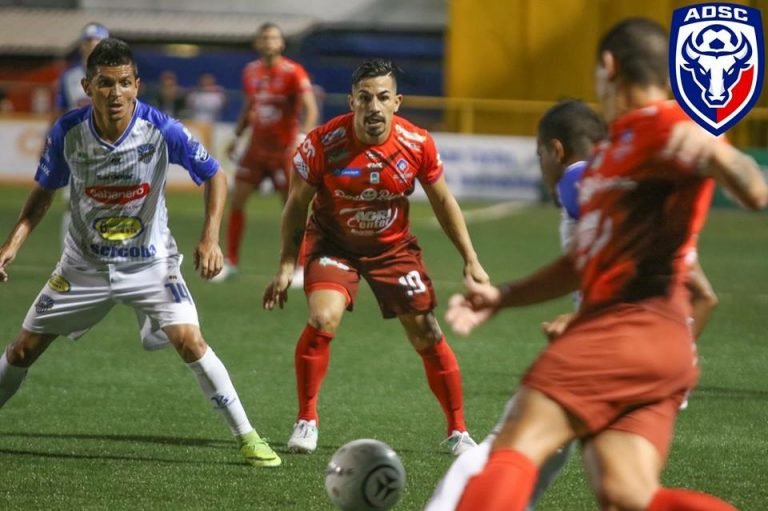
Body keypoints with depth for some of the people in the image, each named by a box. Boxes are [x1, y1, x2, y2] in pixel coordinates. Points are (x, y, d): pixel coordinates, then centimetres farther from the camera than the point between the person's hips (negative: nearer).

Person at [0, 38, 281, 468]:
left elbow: (215, 176, -7)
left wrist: (211, 238, -17)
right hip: (85, 263, 2)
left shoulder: (162, 130, -21)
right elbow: (44, 192, 2)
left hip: (150, 262, -2)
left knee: (189, 340, -21)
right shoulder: (68, 132, -15)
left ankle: (248, 437, -10)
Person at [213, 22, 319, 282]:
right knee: (236, 200, 1)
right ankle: (231, 262, 11)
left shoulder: (293, 72, -12)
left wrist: (302, 137, -31)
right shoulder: (251, 71, 5)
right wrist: (237, 136, 15)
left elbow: (311, 108, -18)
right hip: (257, 146, 5)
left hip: (284, 149, -5)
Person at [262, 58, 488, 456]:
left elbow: (443, 201, -1)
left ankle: (458, 431, 17)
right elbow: (297, 203, -10)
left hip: (394, 247, 2)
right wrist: (286, 266, -12)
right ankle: (306, 421, -7)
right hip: (333, 243, -2)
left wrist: (470, 260, -1)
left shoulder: (418, 144, -18)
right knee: (322, 321, -25)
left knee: (427, 337, 0)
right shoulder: (323, 143, -24)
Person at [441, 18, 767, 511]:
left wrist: (712, 149, -39)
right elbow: (585, 262, 33)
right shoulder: (610, 154, 27)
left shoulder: (668, 126, -3)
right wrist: (502, 296, 23)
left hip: (638, 325, -9)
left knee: (516, 445, -15)